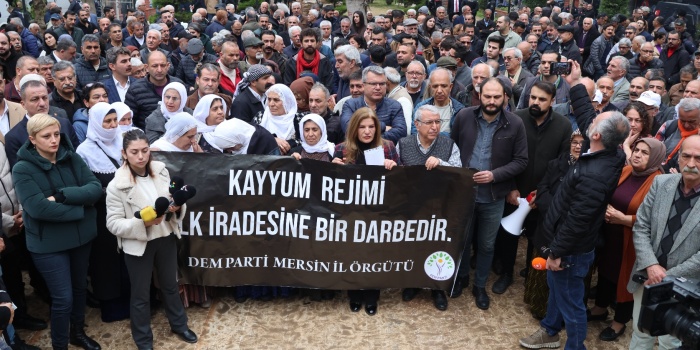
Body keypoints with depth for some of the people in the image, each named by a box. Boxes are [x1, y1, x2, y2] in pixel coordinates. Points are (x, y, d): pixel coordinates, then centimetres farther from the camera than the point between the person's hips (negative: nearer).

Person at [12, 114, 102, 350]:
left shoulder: (72, 158, -1)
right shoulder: (22, 169, -14)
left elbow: (95, 188, -11)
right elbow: (38, 208, -25)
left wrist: (61, 195, -24)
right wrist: (80, 208, -19)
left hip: (81, 236, 5)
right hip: (49, 243, -5)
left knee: (80, 287, 21)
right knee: (63, 298, 0)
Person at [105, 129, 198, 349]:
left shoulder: (161, 171, -5)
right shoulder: (117, 185, -18)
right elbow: (113, 224, -16)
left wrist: (177, 207, -18)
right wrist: (142, 223, -30)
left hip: (166, 238, 4)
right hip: (138, 245, -4)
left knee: (170, 285, 24)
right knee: (141, 294, 13)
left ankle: (179, 325, 46)